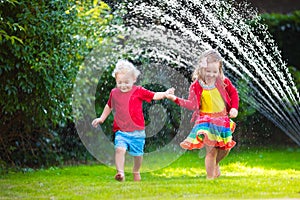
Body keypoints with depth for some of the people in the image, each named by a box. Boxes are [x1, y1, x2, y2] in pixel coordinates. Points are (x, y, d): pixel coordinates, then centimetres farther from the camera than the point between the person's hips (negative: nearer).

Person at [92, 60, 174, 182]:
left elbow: (154, 96, -2)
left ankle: (136, 172, 37)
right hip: (121, 131, 1)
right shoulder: (114, 93, 6)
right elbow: (109, 106, 24)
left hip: (137, 131, -1)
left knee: (137, 153, 10)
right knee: (119, 149, -23)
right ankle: (120, 172, -25)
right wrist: (101, 119, 27)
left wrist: (165, 94, -18)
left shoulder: (138, 91, -2)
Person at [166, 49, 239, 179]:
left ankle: (215, 164, 41)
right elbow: (192, 104, -11)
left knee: (226, 148, 11)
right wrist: (176, 99, -21)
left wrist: (234, 108, -1)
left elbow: (233, 93, 11)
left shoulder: (223, 81, -4)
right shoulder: (196, 86, -10)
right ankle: (210, 177, 2)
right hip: (206, 120, -4)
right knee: (211, 150, -9)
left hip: (223, 119, 4)